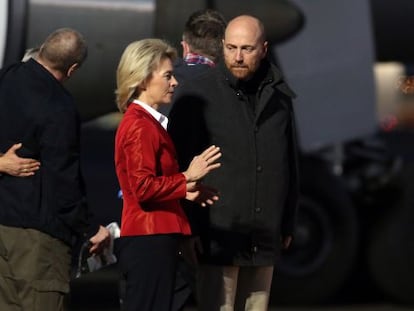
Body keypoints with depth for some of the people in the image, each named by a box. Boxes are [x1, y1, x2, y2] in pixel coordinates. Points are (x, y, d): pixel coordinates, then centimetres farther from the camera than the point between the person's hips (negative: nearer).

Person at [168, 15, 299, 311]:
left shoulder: (278, 95, 10)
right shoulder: (197, 94, -4)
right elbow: (179, 163, -3)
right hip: (218, 235, -5)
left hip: (264, 238, 5)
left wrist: (288, 223, 16)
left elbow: (290, 163, 18)